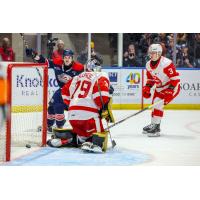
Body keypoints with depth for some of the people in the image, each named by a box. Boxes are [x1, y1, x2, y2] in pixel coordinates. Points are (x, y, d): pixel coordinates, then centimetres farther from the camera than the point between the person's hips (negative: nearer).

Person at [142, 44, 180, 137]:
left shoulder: (166, 63, -26)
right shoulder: (149, 65, 1)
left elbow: (175, 78, -25)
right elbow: (150, 78, 16)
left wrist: (169, 91, -29)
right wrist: (147, 88, 0)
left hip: (172, 87, -9)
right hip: (159, 88, 9)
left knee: (158, 103, -21)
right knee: (154, 104, 14)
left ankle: (156, 128, -19)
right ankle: (153, 124, 34)